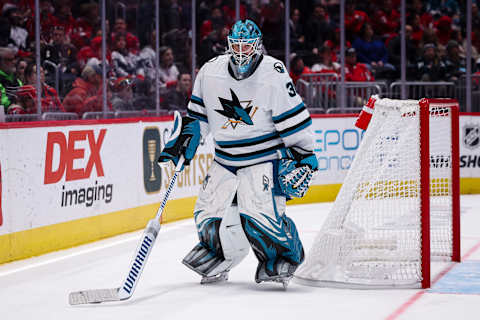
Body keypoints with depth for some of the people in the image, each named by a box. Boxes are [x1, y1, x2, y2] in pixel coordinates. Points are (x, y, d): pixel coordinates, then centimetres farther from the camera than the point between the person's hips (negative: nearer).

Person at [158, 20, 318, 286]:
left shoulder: (274, 74, -14)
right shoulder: (210, 72, 0)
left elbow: (294, 119, -11)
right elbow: (198, 114, 15)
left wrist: (305, 158, -12)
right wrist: (180, 143, 9)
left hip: (264, 158, -5)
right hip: (225, 161, 5)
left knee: (261, 217, -20)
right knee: (209, 214, 2)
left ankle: (286, 257, 5)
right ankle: (216, 263, 29)